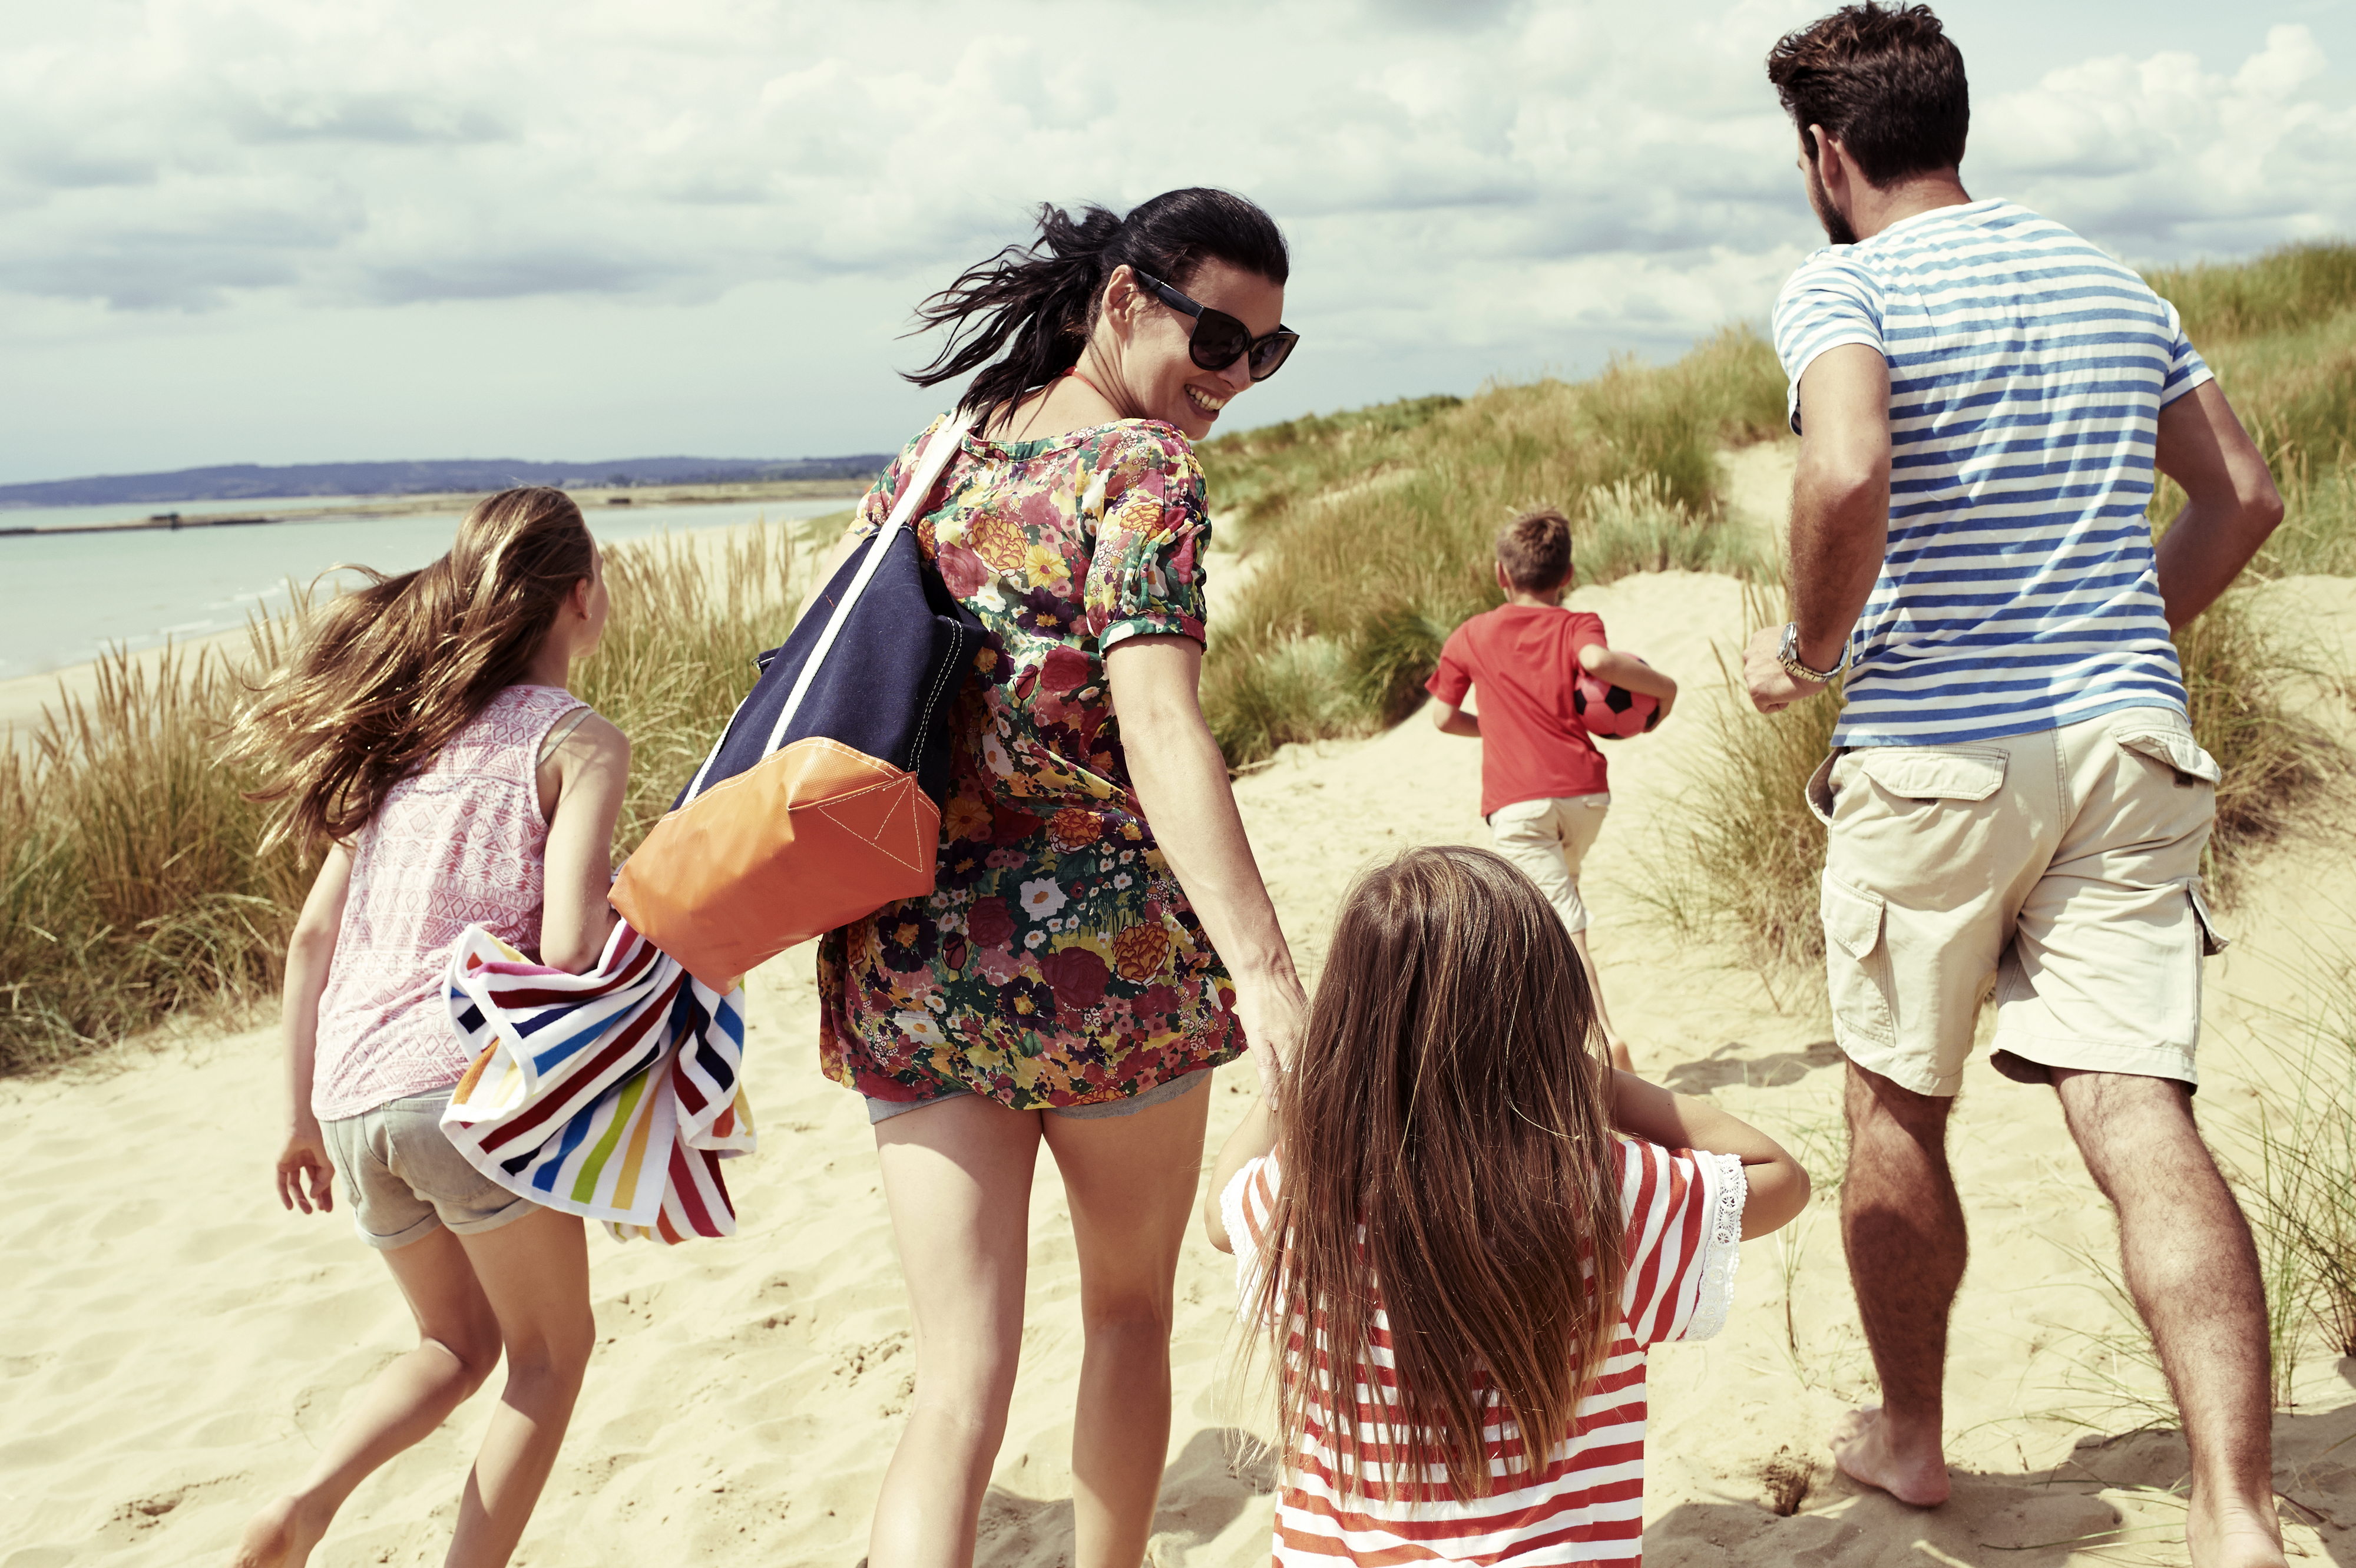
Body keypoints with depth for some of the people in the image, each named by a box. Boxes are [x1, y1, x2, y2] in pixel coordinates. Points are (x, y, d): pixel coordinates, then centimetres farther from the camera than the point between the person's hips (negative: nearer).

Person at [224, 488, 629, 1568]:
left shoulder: (408, 731, 16)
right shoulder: (579, 741, -3)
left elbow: (312, 935, 14)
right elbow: (567, 953, -15)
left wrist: (303, 1117, 19)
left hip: (353, 1101, 6)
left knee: (459, 1341, 24)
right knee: (551, 1347, 16)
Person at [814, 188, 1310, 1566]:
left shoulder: (942, 450, 11)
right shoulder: (1142, 472, -10)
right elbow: (1159, 731, -25)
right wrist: (1265, 970, -35)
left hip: (907, 971, 5)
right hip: (1106, 962, -4)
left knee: (960, 1387, 4)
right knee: (1131, 1307, 21)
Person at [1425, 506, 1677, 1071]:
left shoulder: (1470, 637, 9)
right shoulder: (1575, 626, 4)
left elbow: (1444, 717, 11)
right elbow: (1597, 660, -20)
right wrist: (1661, 687, -6)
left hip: (1517, 801, -2)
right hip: (1585, 791, 2)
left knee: (1565, 921, -8)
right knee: (1557, 893, 26)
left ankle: (1607, 1035, -23)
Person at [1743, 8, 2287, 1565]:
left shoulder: (1842, 284, -6)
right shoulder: (2110, 281, 15)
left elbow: (1848, 470, -26)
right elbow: (2244, 495, 18)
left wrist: (1810, 647, -10)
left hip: (1933, 754, -4)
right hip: (2129, 739, 5)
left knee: (1897, 1111, 14)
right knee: (2139, 1112, -3)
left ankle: (1910, 1436, 29)